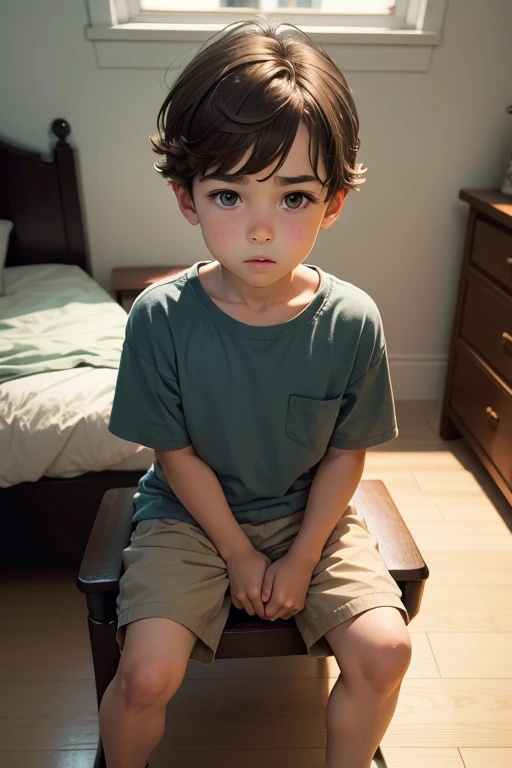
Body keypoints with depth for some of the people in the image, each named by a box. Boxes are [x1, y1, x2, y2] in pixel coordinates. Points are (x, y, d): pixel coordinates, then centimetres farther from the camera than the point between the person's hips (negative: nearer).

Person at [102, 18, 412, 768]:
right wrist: (239, 556, -8)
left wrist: (302, 559, -8)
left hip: (312, 513, 2)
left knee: (384, 651, -12)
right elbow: (176, 454, -11)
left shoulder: (352, 321, -16)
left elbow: (345, 454, -6)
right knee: (147, 674, -15)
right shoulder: (162, 316, -20)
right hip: (191, 513, -1)